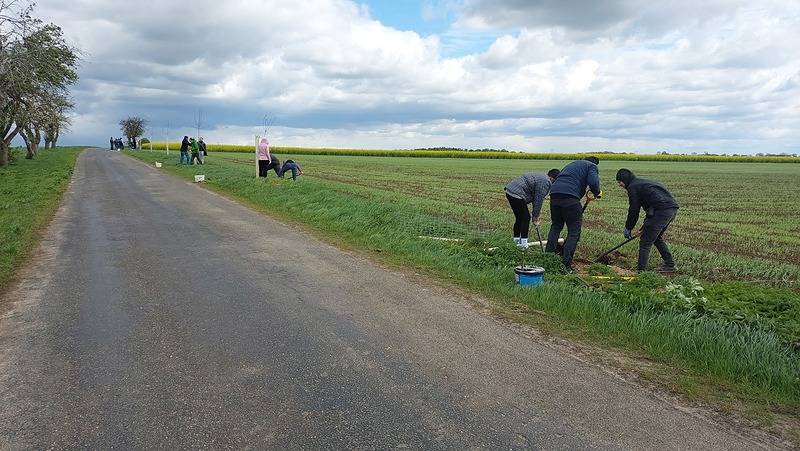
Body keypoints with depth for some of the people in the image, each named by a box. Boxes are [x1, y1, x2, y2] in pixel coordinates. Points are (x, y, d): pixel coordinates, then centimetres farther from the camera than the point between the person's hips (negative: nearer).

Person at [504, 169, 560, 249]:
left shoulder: (541, 177, 20)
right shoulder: (545, 182, -13)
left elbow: (535, 197, 21)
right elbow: (539, 200, -12)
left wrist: (535, 215, 19)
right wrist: (535, 216, -2)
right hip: (516, 194, -11)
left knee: (519, 217, 19)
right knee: (526, 217, -3)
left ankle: (516, 240, 26)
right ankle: (523, 242, 0)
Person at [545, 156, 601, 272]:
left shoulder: (572, 164, 35)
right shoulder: (592, 166, 15)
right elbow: (593, 182, -7)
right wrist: (597, 193, 14)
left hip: (554, 194, 6)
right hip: (570, 197, -6)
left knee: (555, 226, 23)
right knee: (574, 231, 4)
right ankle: (566, 264, 0)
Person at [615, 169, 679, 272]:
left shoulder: (632, 187, 0)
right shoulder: (643, 183, 29)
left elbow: (633, 210, -2)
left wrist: (628, 228, 10)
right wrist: (644, 228, 31)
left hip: (662, 211, -10)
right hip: (673, 207, 10)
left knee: (645, 241, -4)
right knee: (657, 237, 26)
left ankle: (641, 270, -4)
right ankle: (670, 264, 30)